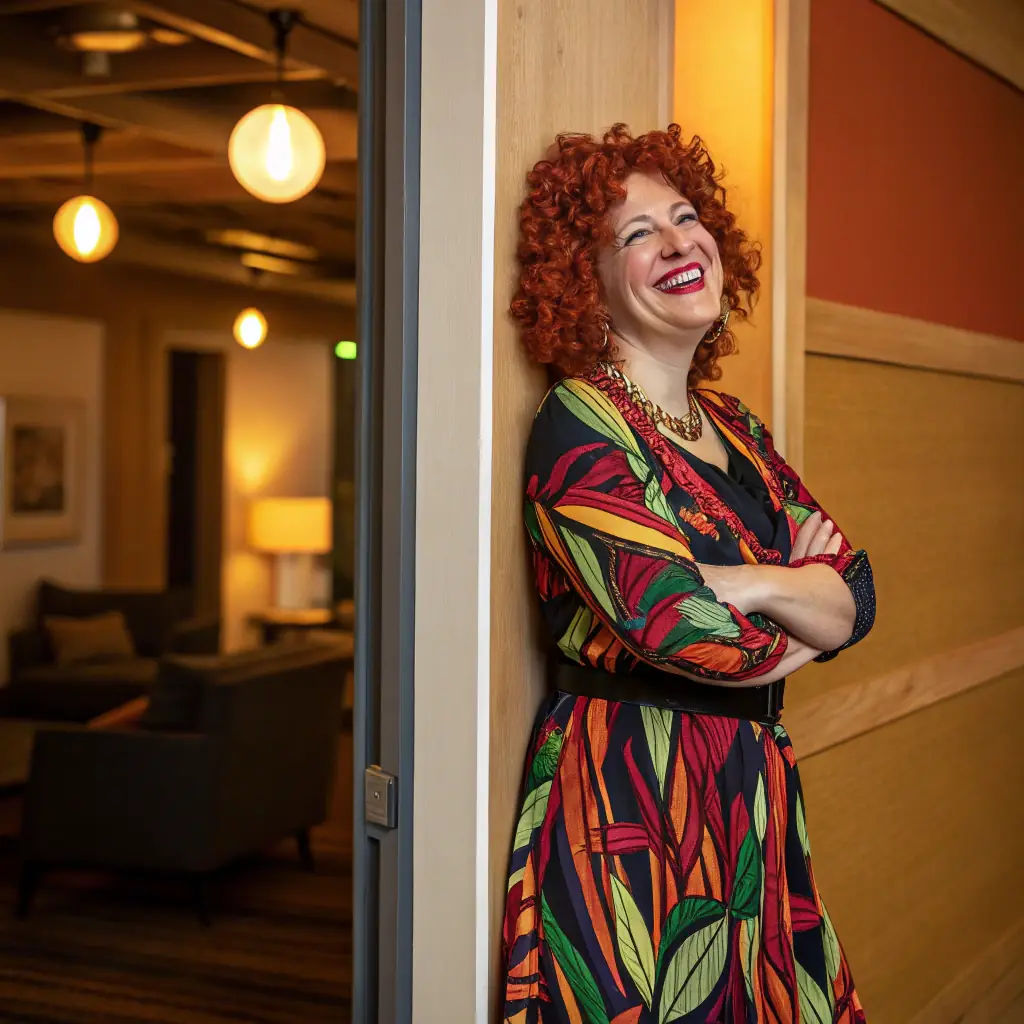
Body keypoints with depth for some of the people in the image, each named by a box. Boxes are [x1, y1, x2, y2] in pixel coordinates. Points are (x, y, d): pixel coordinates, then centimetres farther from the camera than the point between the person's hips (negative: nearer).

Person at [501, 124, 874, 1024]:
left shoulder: (732, 425, 11)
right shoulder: (580, 427, -12)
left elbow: (857, 595, 6)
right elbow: (678, 629, -23)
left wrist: (754, 587, -15)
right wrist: (809, 617, -4)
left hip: (751, 798, 7)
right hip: (630, 800, -7)